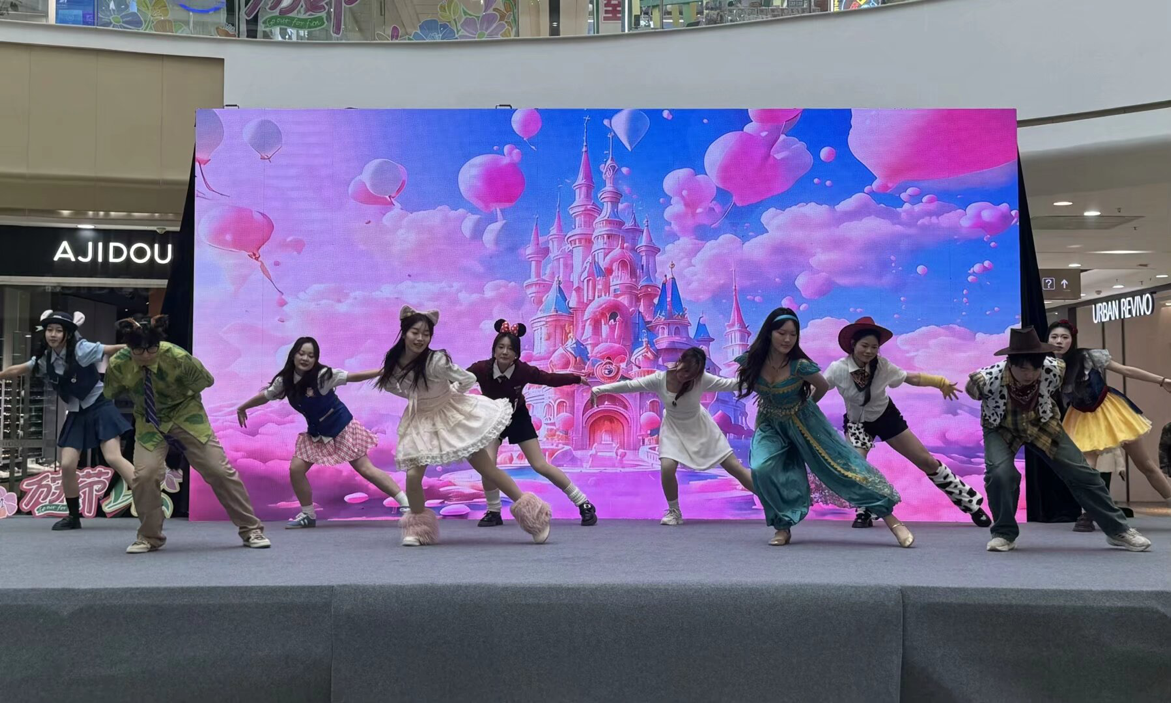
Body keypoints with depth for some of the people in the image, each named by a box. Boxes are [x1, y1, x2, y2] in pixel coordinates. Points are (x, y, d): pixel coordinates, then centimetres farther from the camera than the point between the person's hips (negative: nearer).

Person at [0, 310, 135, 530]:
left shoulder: (81, 350, -16)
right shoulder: (44, 359, 2)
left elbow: (116, 349, -25)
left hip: (99, 408, -6)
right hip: (76, 415, 6)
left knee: (113, 458, -19)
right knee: (67, 465, -1)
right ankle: (74, 516, 15)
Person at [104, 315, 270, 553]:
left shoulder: (178, 358, -28)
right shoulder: (118, 364, -20)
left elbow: (206, 381, -8)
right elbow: (110, 396, 3)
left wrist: (179, 395, -9)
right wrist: (139, 397, -3)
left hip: (186, 415, -1)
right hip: (149, 422, 2)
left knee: (219, 470, -4)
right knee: (144, 474, -18)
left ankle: (251, 530, 9)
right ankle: (149, 537, 7)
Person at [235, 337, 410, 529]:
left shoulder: (323, 375, -22)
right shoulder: (284, 381, -8)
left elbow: (353, 377, -25)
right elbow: (265, 396, 10)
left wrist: (382, 372, -36)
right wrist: (242, 408, 24)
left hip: (342, 428, -5)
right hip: (316, 433, 5)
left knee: (366, 469, -7)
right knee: (296, 469, -4)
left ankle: (406, 504, -4)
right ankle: (308, 515, 14)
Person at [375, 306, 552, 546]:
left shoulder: (437, 361, -30)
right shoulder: (394, 362, -14)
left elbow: (468, 380, -20)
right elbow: (389, 384, 8)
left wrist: (449, 392, -3)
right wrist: (414, 397, 1)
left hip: (451, 415, -4)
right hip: (422, 420, 4)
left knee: (486, 468, 1)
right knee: (413, 475, -9)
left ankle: (529, 510, 11)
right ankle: (418, 527, 14)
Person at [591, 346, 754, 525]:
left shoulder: (701, 380, -27)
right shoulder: (659, 379, -26)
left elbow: (730, 384, -21)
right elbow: (628, 385, -23)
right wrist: (597, 390, -24)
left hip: (700, 427, 0)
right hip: (674, 428, 0)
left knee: (735, 467, -1)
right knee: (667, 468, -24)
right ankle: (674, 512, 1)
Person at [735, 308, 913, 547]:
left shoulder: (799, 365, -29)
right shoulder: (751, 361, -21)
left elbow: (823, 386, -7)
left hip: (802, 421, -2)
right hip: (770, 424, 2)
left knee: (840, 464, -5)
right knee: (762, 469, -21)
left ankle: (892, 520, 1)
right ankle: (783, 526, -1)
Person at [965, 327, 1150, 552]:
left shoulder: (1053, 369, -31)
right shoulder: (988, 378, -38)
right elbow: (970, 387, -12)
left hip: (1042, 424, 2)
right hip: (1001, 428, -2)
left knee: (1080, 472, -1)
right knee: (1000, 473, -28)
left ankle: (1118, 530, 17)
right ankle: (1004, 534, -6)